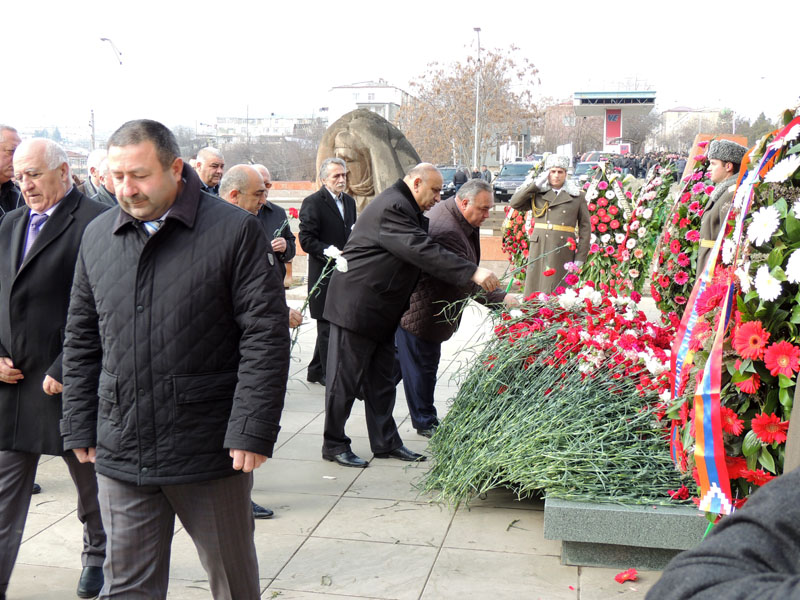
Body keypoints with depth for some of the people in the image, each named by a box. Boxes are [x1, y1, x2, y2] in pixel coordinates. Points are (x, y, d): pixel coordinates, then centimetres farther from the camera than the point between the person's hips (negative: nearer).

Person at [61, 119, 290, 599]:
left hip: (211, 451, -3)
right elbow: (82, 339, 14)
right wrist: (80, 426, 10)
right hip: (121, 453, 4)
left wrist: (251, 430, -14)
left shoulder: (235, 230, -8)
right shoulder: (98, 236, 8)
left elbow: (266, 335, -10)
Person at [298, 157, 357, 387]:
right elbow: (307, 240, -14)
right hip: (325, 273, -7)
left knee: (330, 325, 14)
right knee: (328, 325, -1)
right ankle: (329, 374, 9)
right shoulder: (312, 202, -9)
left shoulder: (349, 201, 15)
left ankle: (316, 370, 26)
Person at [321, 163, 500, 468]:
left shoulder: (406, 208, 15)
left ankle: (386, 442, 22)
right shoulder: (392, 208, -20)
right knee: (346, 378, 0)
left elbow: (422, 249, 17)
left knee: (382, 380, 14)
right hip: (357, 305, -11)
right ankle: (333, 444, 11)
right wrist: (473, 273, -32)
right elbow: (423, 252, -30)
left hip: (381, 309, 11)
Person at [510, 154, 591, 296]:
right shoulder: (537, 194, 11)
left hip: (564, 251, -1)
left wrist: (580, 256, 0)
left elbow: (585, 227, 7)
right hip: (539, 249, 1)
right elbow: (515, 203, -3)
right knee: (535, 292, -2)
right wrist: (536, 184, -2)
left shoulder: (577, 196, 9)